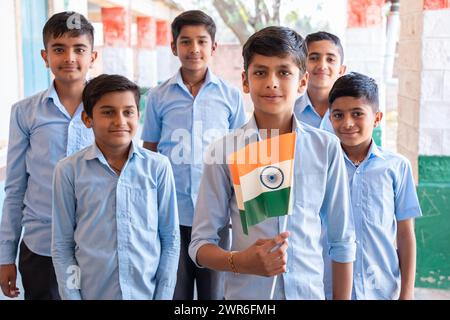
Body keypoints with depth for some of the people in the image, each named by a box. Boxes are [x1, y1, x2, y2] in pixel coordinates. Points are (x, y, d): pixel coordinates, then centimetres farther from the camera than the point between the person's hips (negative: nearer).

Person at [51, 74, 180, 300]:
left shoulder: (158, 167, -5)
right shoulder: (69, 171, -5)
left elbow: (170, 240, 0)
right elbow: (62, 246, 0)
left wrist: (163, 295, -3)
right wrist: (71, 296, -4)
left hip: (147, 293, 0)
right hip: (91, 293, 0)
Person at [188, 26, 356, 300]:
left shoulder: (326, 148, -4)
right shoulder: (224, 152, -8)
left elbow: (342, 241, 3)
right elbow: (200, 245, -6)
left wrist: (342, 297, 3)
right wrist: (240, 262, -23)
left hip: (310, 291, 2)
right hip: (245, 294, -1)